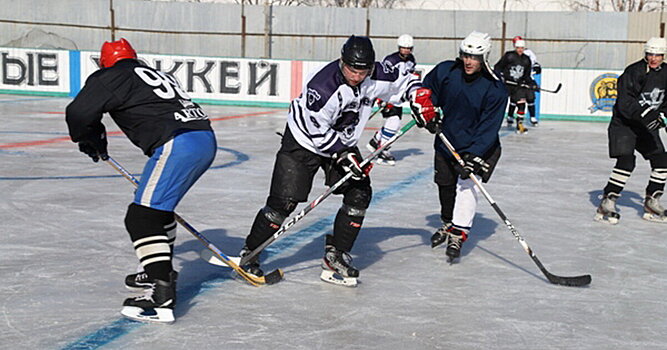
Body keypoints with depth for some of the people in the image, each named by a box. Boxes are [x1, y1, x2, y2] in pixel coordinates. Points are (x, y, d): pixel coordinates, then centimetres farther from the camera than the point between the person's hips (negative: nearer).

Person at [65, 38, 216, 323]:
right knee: (158, 206, 27)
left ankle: (162, 297, -18)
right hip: (206, 139, 9)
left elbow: (78, 112, 0)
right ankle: (161, 271, 40)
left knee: (144, 216, -9)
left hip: (179, 144, -9)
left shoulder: (114, 77, 7)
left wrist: (89, 139, 21)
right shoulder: (153, 74, 32)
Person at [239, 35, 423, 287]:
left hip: (342, 142, 7)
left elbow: (402, 80, 6)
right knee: (284, 201, -11)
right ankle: (249, 254, 6)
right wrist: (342, 155, -26)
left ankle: (335, 255, 9)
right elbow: (318, 132, -25)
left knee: (359, 194, -4)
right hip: (304, 141, -6)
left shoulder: (376, 76, -15)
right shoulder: (322, 86, -33)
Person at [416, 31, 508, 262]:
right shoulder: (445, 71, -13)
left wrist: (474, 156, -32)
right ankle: (448, 223, 39)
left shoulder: (495, 89, -22)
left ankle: (459, 234, -9)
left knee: (467, 184, -17)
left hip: (479, 146, -4)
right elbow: (426, 92, 6)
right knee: (445, 183, 14)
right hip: (447, 140, 4)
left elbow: (489, 127, -24)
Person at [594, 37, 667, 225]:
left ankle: (651, 204, 17)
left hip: (647, 125, 7)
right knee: (626, 161, -20)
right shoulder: (633, 72, -18)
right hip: (623, 124, -7)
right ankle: (607, 204, -14)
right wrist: (645, 114, -36)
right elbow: (625, 103, -27)